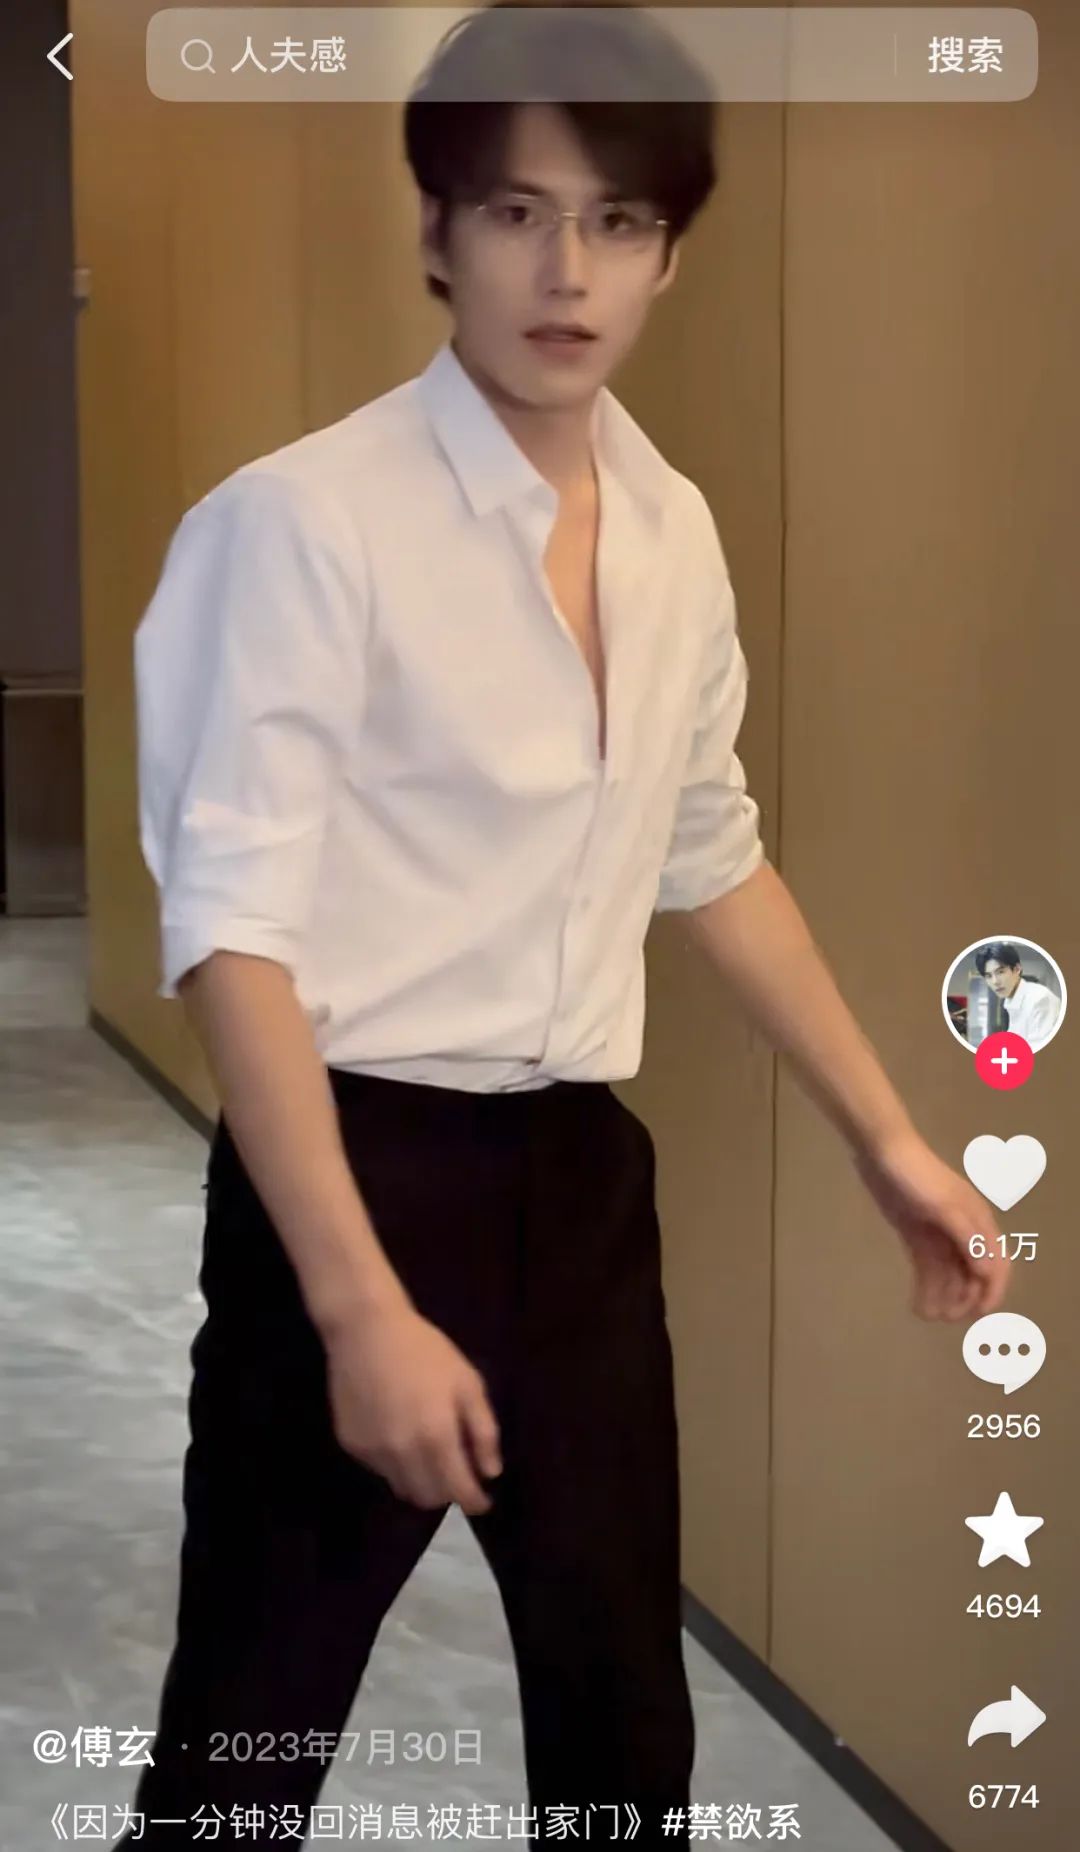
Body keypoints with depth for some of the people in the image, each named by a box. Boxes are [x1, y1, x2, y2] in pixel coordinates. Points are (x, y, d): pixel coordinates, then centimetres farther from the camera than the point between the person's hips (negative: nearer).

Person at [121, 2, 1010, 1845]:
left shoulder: (674, 532, 5)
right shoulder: (308, 520, -16)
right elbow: (231, 934, -20)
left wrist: (888, 1140, 20)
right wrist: (363, 1305, -25)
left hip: (581, 1171, 6)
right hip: (362, 1165, -6)